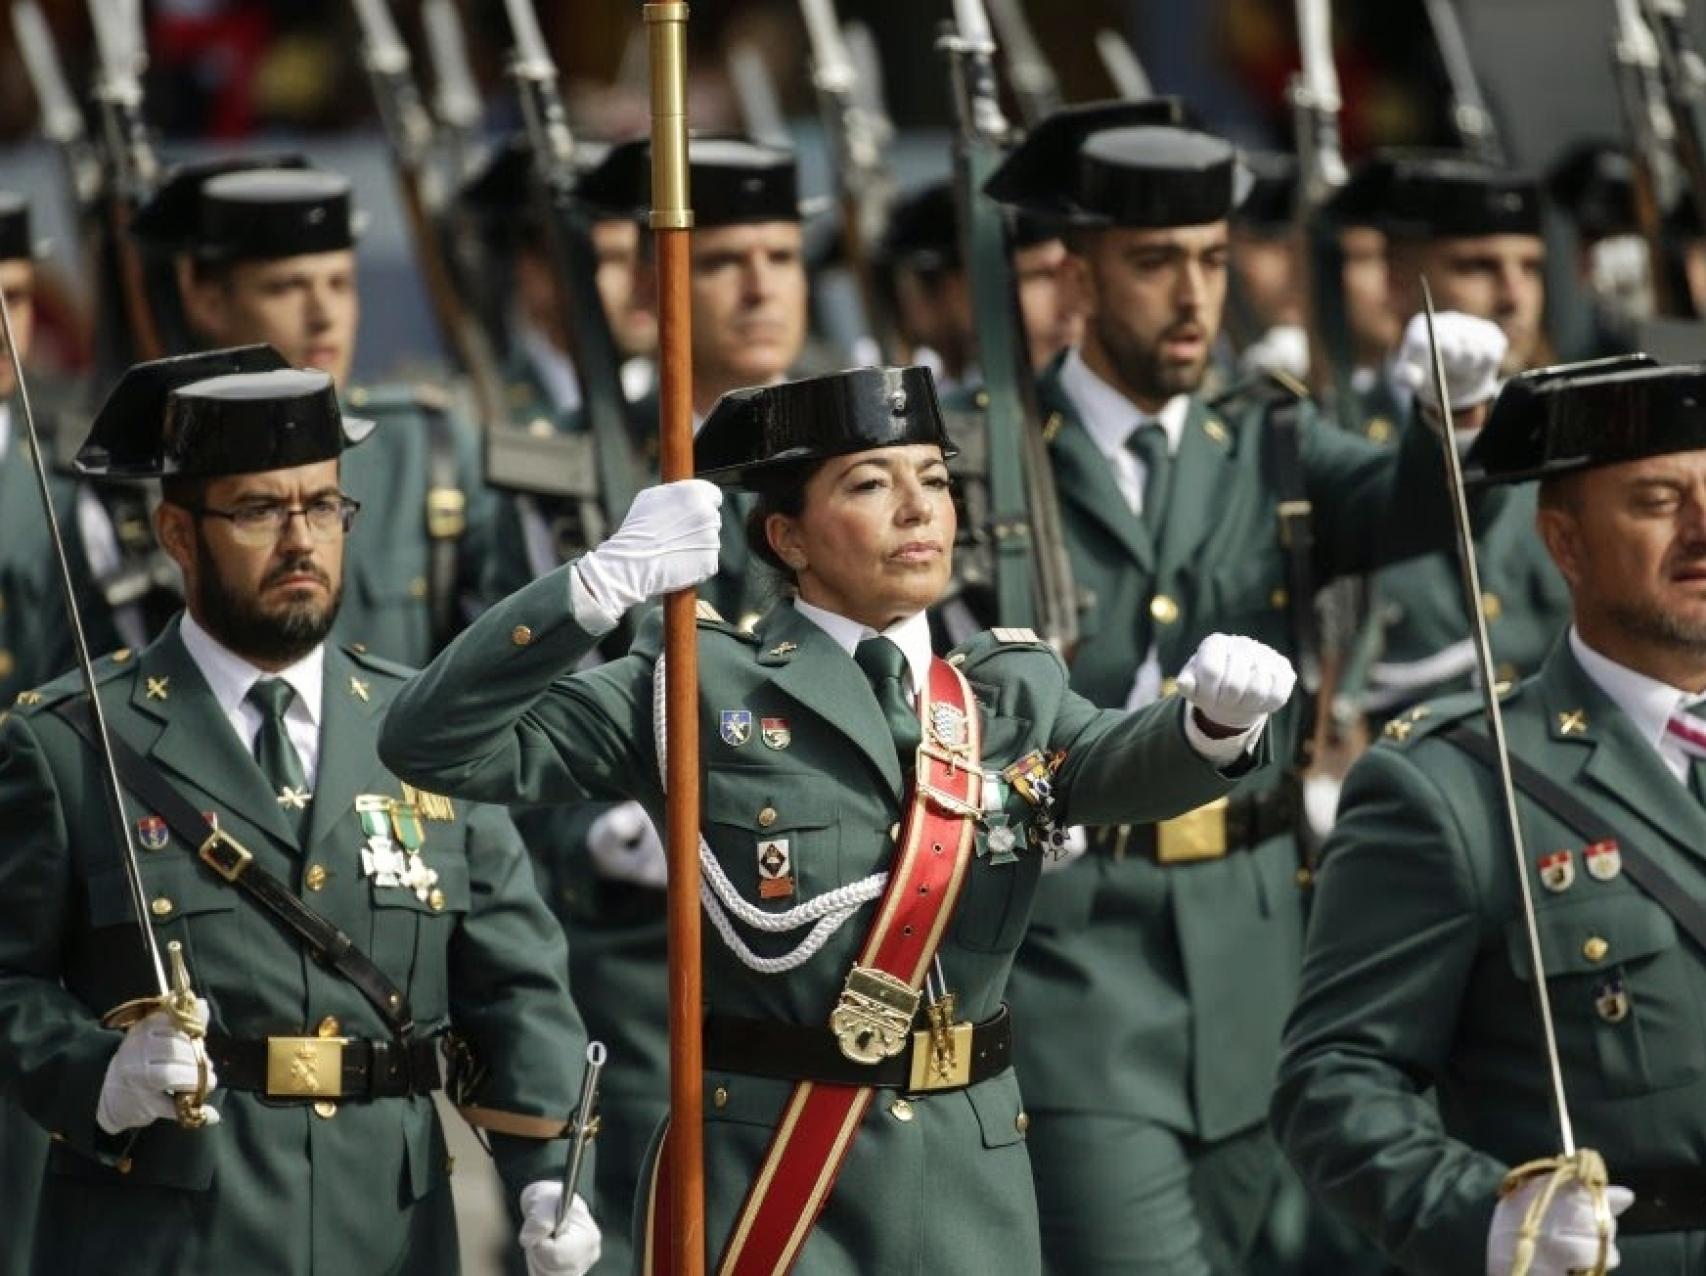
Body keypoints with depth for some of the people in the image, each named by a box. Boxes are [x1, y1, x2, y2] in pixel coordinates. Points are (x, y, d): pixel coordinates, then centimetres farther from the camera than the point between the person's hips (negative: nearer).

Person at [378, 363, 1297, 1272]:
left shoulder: (1013, 690, 10)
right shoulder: (699, 688, 0)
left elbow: (1125, 764, -11)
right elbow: (434, 745, -6)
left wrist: (1215, 715, -34)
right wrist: (604, 582, -17)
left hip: (971, 1178, 3)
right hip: (763, 1171, -3)